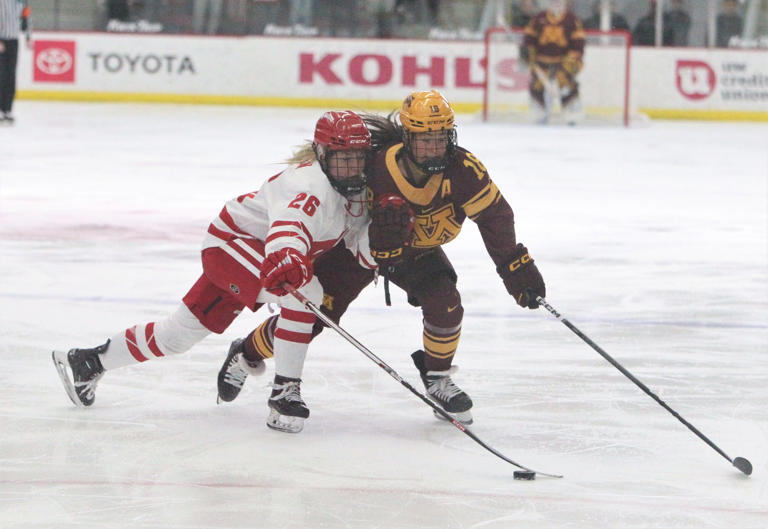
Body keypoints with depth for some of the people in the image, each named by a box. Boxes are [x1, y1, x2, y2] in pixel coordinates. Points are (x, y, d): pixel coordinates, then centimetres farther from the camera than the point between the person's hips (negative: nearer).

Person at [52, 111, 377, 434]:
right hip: (234, 241, -10)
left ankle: (90, 362, 27)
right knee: (303, 290, -32)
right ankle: (285, 392, -26)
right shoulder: (312, 184, -29)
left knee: (181, 334, 13)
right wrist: (286, 260, -70)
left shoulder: (357, 192, 1)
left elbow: (362, 253, 1)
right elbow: (289, 224, -49)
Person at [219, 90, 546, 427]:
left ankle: (437, 379, 6)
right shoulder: (378, 171, -34)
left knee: (445, 304, -21)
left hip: (420, 251, 2)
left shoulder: (462, 169, -29)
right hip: (362, 244, -2)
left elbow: (494, 215, -17)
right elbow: (381, 254, -28)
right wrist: (387, 232, -50)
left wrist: (518, 268, -19)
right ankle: (248, 352, 19)